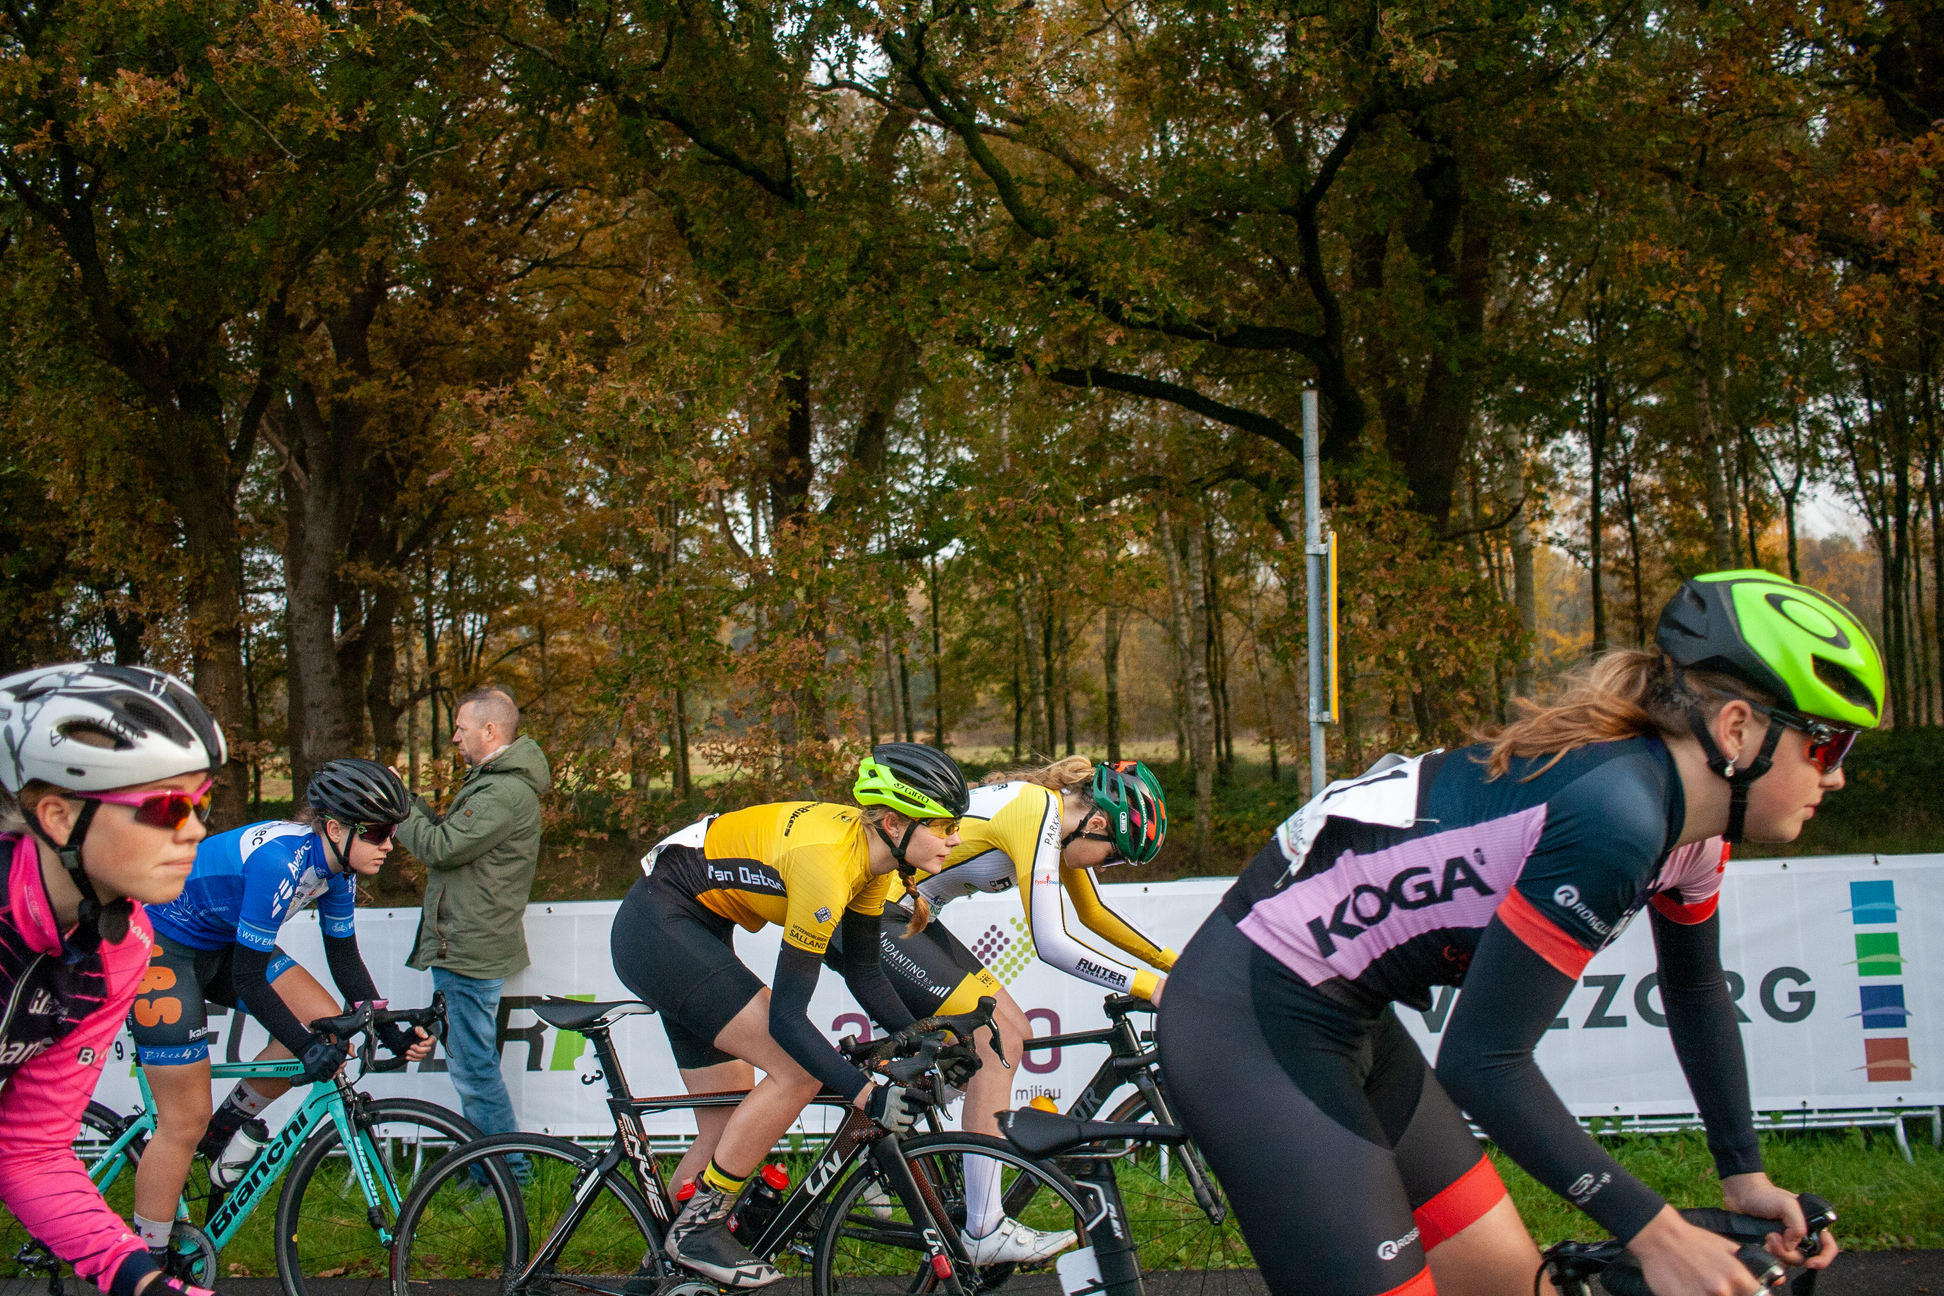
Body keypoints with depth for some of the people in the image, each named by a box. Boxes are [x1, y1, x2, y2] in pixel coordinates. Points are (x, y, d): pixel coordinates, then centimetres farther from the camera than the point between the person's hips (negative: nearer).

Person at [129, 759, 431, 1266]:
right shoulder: (280, 861, -32)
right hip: (159, 944, -8)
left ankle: (230, 1126, 11)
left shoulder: (335, 863, -7)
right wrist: (307, 1048, -31)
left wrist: (392, 1035, -5)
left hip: (221, 939, 8)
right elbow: (249, 979, -29)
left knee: (327, 1024, -7)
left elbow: (344, 958, 3)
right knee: (185, 1122, -7)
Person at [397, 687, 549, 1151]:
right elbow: (450, 836, 17)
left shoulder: (506, 792, -19)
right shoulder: (494, 781, 17)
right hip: (464, 945, 11)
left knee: (472, 1067, -6)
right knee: (471, 1064, 17)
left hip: (469, 951, -11)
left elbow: (441, 848, -22)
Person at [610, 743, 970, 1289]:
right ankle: (698, 1226, -6)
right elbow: (786, 1017, -28)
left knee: (731, 1131, 10)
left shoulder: (873, 852, -3)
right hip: (655, 929, -10)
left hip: (689, 935, 10)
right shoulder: (827, 861, -30)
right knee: (799, 1071, -16)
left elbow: (863, 971, 9)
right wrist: (868, 1096, -30)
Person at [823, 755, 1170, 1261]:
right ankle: (986, 1232, -9)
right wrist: (1146, 986, -23)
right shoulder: (1037, 812, -22)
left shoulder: (1066, 814, 7)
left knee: (1013, 1031, 7)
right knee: (999, 1045, -12)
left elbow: (1095, 913, 22)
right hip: (864, 917, -10)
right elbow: (1051, 944, -25)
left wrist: (1173, 963, 19)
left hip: (904, 916, 10)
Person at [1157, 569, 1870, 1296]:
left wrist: (1745, 1174, 25)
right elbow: (1481, 1062, -25)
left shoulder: (1689, 825, 3)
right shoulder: (1614, 812, -26)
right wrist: (1653, 1231, -19)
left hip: (1338, 1013, 10)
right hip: (1253, 1022, -10)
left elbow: (1696, 993, 24)